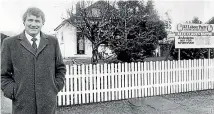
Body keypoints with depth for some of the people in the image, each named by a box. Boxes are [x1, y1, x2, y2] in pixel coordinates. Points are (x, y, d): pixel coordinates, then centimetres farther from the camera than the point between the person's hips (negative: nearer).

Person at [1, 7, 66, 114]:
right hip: (22, 104, -1)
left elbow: (60, 68, 14)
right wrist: (13, 92, -6)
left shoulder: (52, 41, 8)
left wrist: (56, 86, 2)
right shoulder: (9, 43, 3)